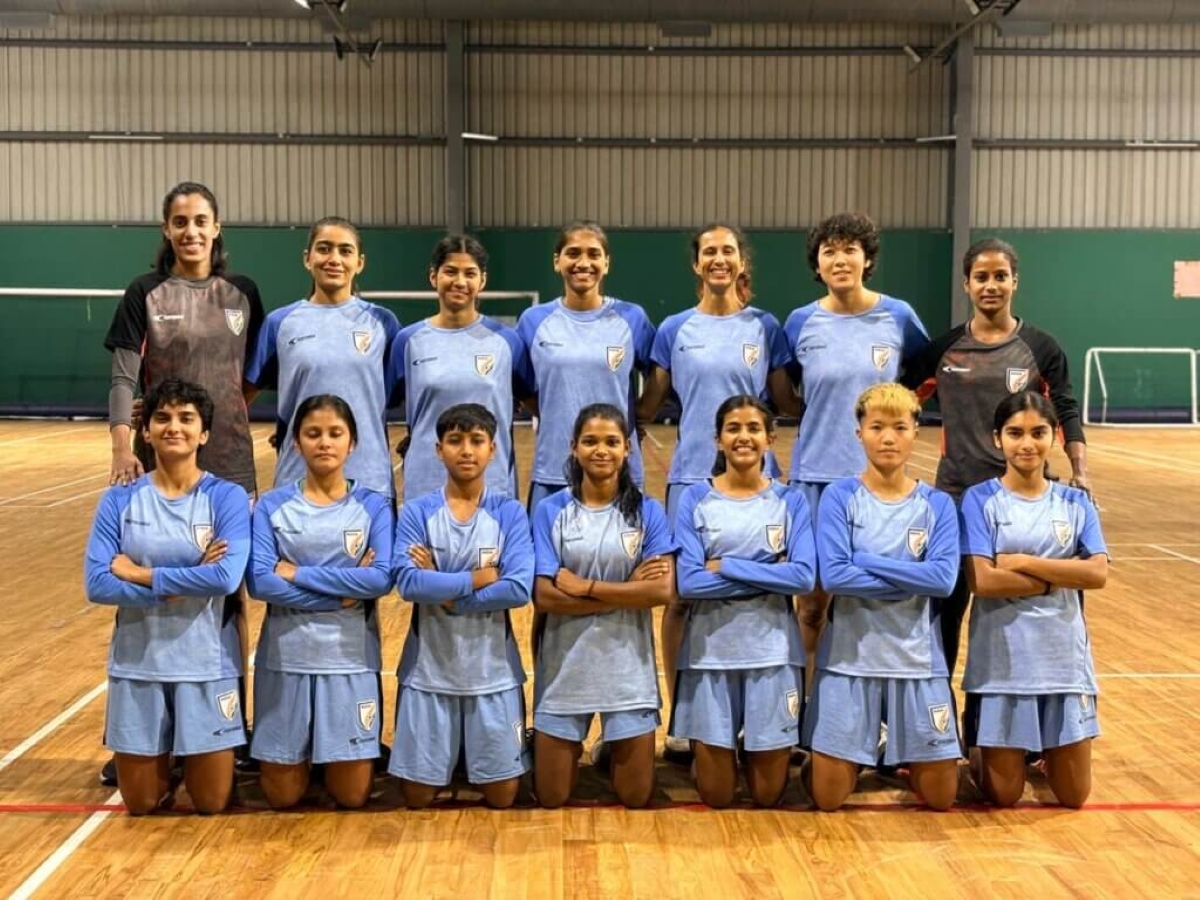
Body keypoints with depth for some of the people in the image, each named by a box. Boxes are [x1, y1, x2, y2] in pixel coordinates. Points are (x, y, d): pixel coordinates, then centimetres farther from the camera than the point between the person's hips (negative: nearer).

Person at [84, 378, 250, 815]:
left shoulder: (227, 497, -6)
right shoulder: (119, 499, -1)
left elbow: (226, 577, -21)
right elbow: (97, 583, -11)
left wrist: (139, 574, -16)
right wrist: (183, 586, -19)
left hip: (206, 664, -1)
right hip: (137, 664, 2)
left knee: (211, 804, 6)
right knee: (141, 804, 9)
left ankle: (190, 758, 38)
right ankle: (164, 760, 41)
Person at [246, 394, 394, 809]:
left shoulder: (373, 506, 0)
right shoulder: (272, 505, 0)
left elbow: (381, 579, -14)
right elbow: (260, 582, -12)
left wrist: (299, 573, -15)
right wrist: (342, 594, -16)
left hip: (350, 659, 0)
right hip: (286, 658, 0)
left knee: (351, 796, 3)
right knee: (283, 796, 6)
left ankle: (327, 757, 35)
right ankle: (302, 757, 38)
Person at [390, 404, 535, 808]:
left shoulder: (510, 512, -2)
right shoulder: (417, 511, -2)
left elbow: (519, 589, -14)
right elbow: (408, 583, -16)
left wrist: (442, 589, -14)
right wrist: (479, 577, -14)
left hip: (493, 672, 0)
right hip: (429, 671, 0)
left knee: (501, 797, 6)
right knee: (418, 797, 7)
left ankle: (482, 764, 37)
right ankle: (448, 760, 38)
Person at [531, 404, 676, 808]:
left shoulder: (648, 511, -1)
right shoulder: (551, 510, -4)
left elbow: (663, 590, -12)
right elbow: (545, 596, -12)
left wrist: (586, 586, -15)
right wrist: (629, 588, -14)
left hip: (628, 667, 0)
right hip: (566, 666, 0)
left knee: (636, 798, 8)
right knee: (551, 799, 8)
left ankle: (613, 752, 38)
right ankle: (576, 751, 38)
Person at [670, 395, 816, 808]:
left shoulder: (790, 501, 2)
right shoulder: (696, 499, -1)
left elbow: (803, 577, -11)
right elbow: (687, 583, -12)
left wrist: (725, 566, -14)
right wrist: (769, 575, -13)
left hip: (772, 651, 1)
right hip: (710, 651, 0)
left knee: (768, 795, 7)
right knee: (715, 797, 6)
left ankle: (764, 751, 37)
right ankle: (707, 750, 36)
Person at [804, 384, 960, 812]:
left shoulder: (937, 504, 2)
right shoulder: (839, 496, -4)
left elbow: (944, 579, -13)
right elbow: (833, 576, -16)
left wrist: (866, 562, -15)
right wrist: (912, 581, -14)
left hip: (917, 658, 2)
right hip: (850, 657, -1)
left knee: (940, 796, 4)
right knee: (828, 797, 0)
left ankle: (903, 751, 35)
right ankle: (862, 754, 32)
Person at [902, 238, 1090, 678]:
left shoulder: (1041, 348, 0)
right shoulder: (942, 348, 2)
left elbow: (1067, 414, 0)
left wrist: (1080, 474, -13)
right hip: (956, 496, 1)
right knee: (944, 611, 9)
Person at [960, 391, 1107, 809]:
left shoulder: (1075, 502, 5)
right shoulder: (981, 499, -5)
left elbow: (1097, 573, -9)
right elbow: (981, 581, -16)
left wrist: (1024, 562, -15)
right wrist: (1062, 575, -12)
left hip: (1064, 659, 3)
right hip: (1002, 660, -3)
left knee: (1074, 796, 8)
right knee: (1003, 796, 4)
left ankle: (1045, 750, 38)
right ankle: (978, 744, 34)